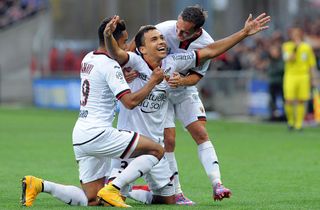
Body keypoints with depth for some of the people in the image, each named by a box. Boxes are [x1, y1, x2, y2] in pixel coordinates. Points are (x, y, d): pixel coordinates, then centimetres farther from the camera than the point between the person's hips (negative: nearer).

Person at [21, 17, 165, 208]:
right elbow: (130, 102, -18)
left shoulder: (88, 59, 15)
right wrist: (153, 81, -6)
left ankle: (39, 185, 0)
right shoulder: (110, 65, -11)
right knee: (157, 150, -7)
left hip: (80, 136, 9)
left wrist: (124, 77, 25)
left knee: (92, 200, 12)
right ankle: (112, 189, -14)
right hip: (98, 134, -9)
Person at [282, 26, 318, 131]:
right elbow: (287, 58, -13)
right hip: (290, 76, -1)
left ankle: (299, 124, 8)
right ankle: (291, 121, 12)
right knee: (289, 101, -9)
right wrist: (295, 48, -17)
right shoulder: (286, 46, 4)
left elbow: (312, 65, 10)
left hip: (303, 76, 1)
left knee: (301, 101, -1)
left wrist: (313, 79, 8)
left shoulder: (307, 47, 6)